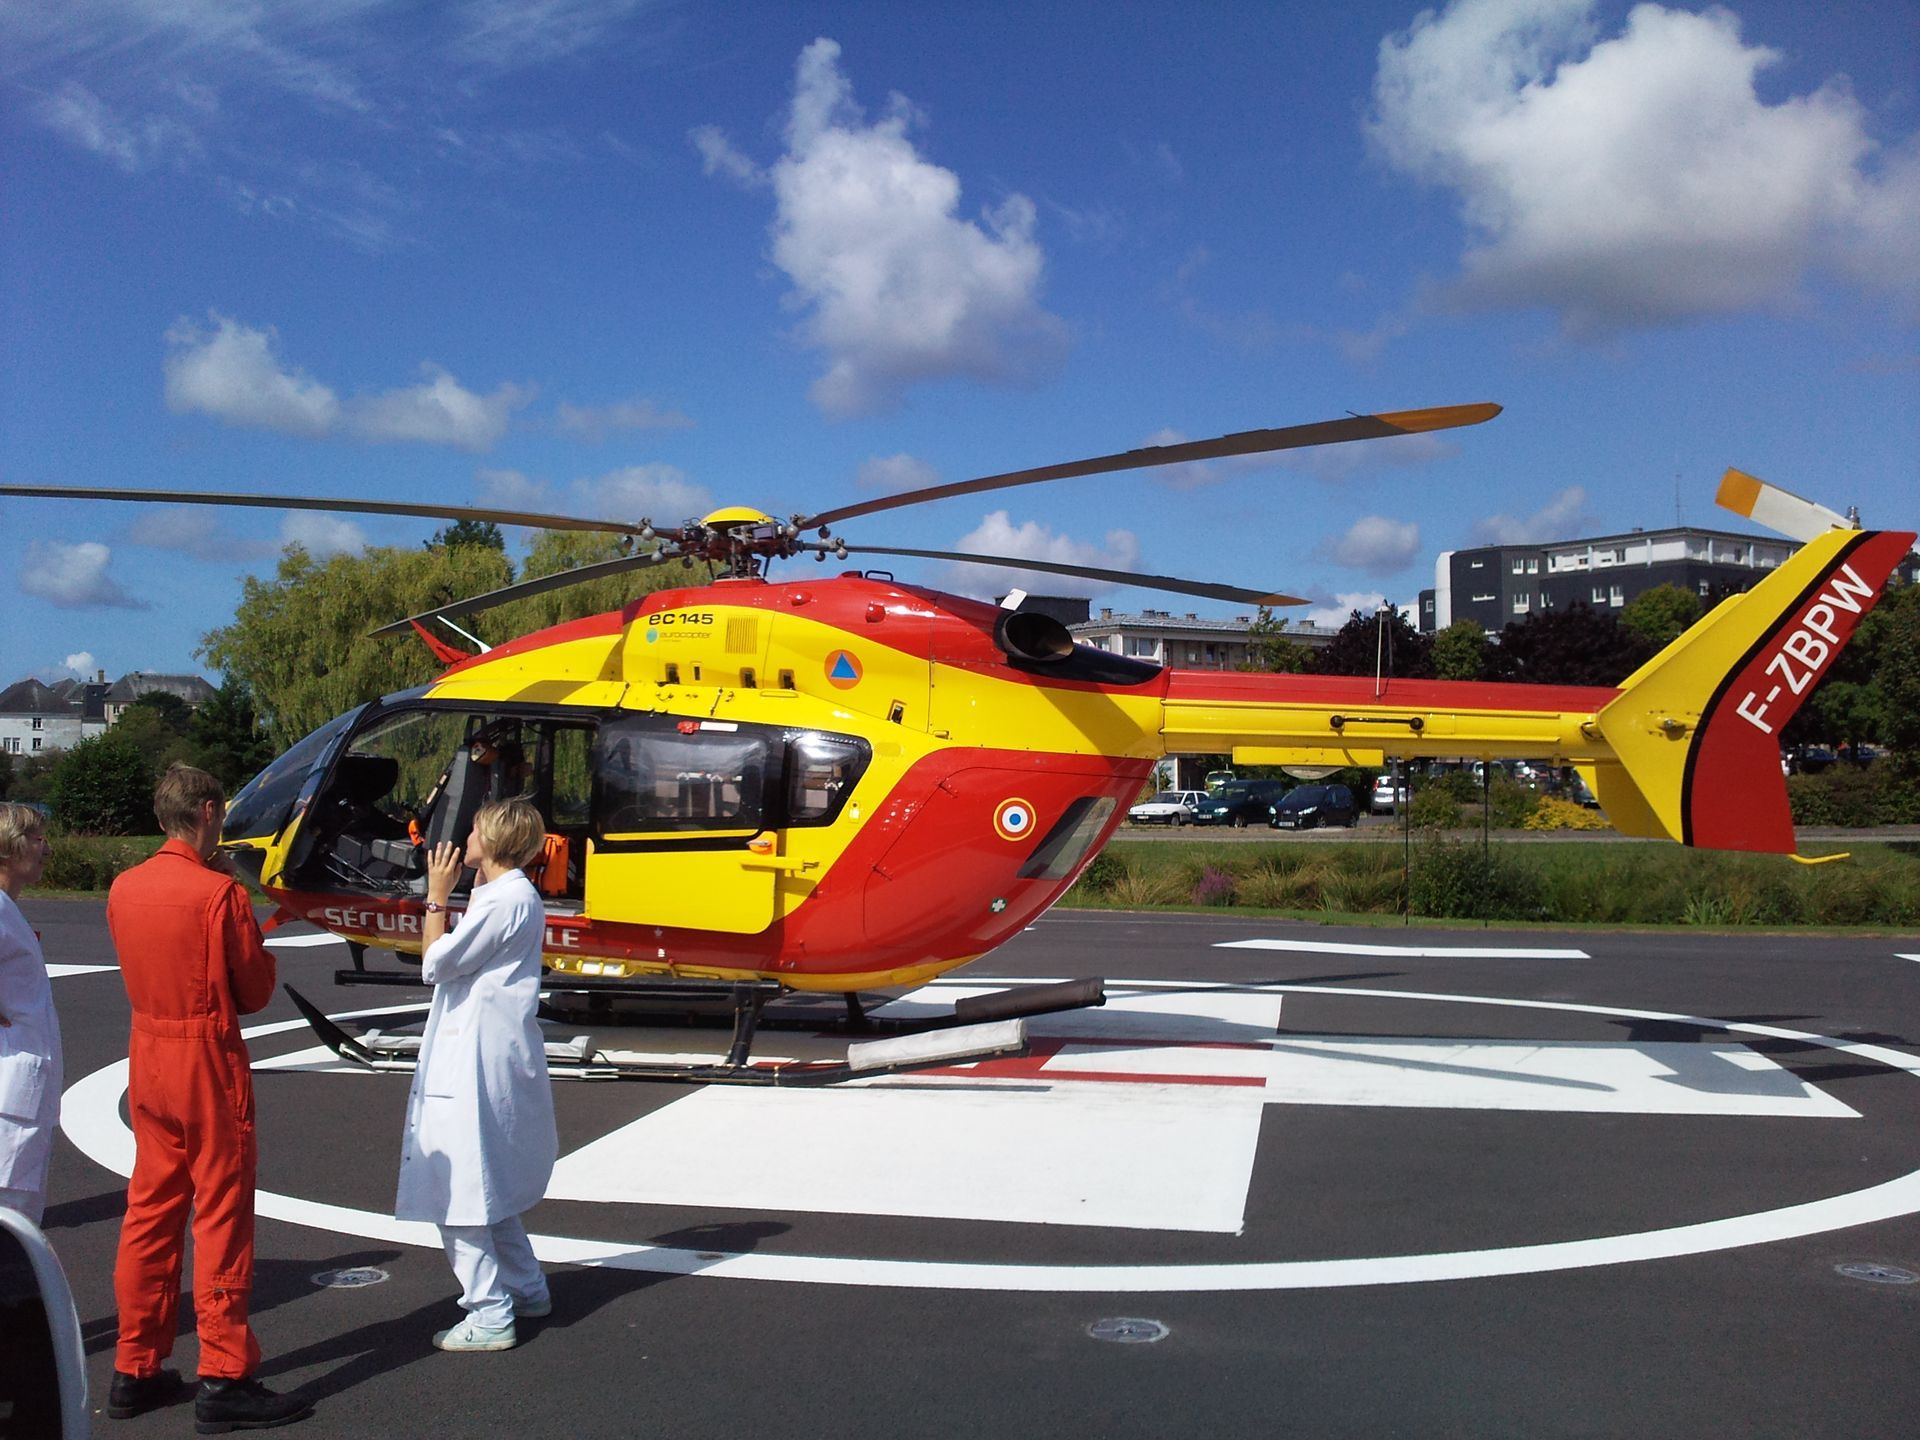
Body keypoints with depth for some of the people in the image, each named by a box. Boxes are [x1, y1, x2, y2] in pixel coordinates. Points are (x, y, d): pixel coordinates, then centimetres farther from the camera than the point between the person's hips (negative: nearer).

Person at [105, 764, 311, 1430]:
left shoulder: (123, 889, 4)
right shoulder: (220, 892, -16)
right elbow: (256, 991, -9)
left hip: (147, 1061, 7)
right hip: (210, 1063, -7)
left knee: (149, 1211, 15)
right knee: (222, 1218, 0)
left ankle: (135, 1370, 22)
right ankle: (224, 1381, 4)